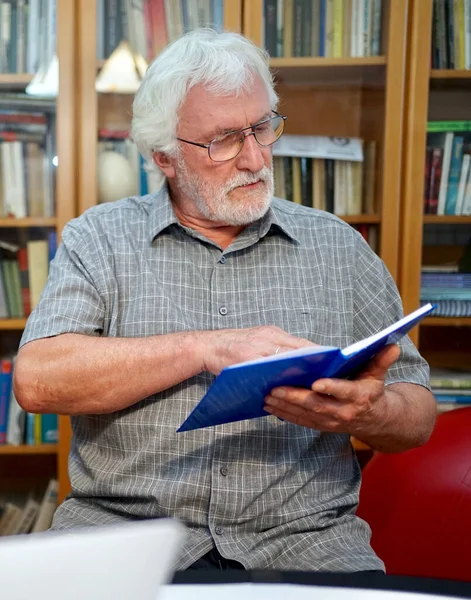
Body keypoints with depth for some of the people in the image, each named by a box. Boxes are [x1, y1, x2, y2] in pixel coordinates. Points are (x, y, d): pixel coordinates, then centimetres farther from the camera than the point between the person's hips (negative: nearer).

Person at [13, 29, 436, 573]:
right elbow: (36, 380, -9)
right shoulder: (99, 239, 6)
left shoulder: (339, 247, 10)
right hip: (124, 526, -1)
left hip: (302, 536, 2)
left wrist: (369, 414, -14)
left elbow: (418, 417, 10)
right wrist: (205, 347, -16)